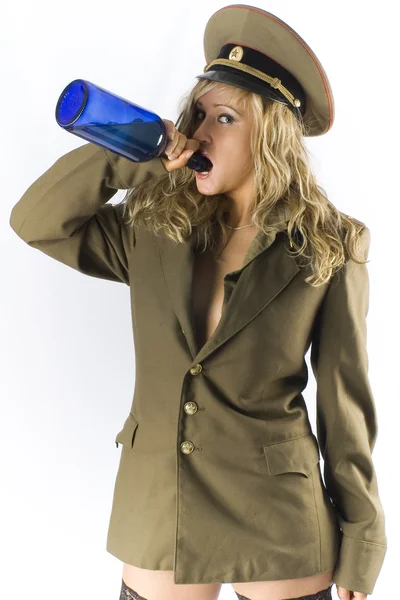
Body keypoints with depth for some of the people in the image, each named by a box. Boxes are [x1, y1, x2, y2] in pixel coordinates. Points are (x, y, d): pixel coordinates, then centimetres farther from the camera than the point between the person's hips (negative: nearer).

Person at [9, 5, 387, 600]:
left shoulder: (330, 248, -7)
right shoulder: (153, 228, 1)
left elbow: (345, 403, -5)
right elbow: (36, 222, -1)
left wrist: (357, 551, -1)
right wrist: (128, 157, -13)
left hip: (280, 529, -2)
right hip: (156, 519, 3)